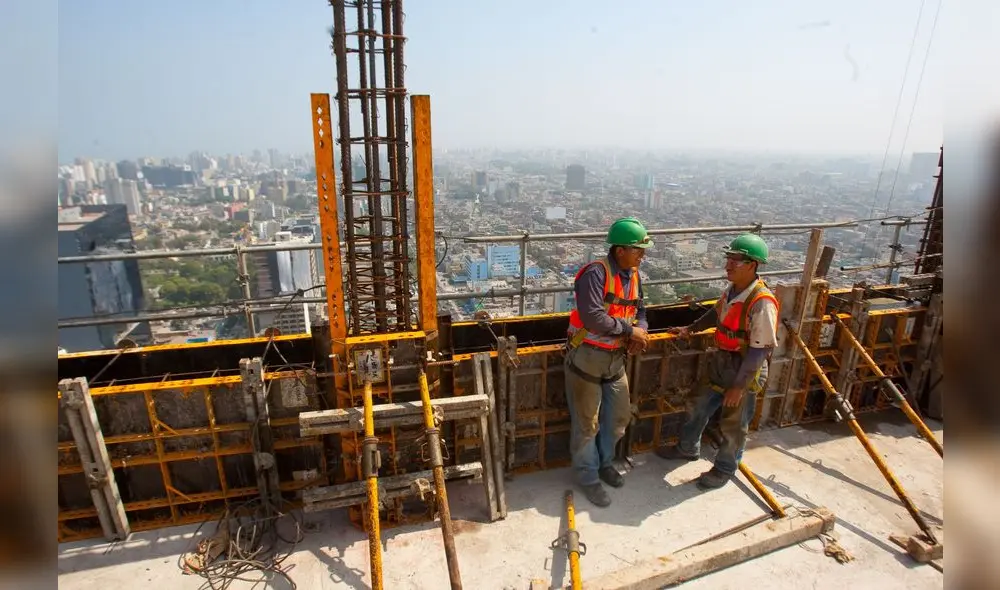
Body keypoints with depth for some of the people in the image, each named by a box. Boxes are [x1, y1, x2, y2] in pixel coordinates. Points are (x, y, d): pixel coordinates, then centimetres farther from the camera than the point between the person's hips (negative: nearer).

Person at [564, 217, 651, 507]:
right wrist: (629, 330, -18)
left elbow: (640, 312, 16)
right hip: (587, 357, -8)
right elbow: (592, 317, -30)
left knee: (619, 416, 19)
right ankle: (587, 477, 27)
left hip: (616, 358, 8)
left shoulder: (634, 276, 7)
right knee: (587, 423, 7)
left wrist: (640, 331, -7)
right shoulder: (595, 273, -21)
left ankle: (604, 462, 44)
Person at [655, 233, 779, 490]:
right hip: (721, 362, 7)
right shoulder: (732, 290, -4)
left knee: (733, 425, 13)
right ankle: (687, 448, 46)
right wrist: (691, 328, 16)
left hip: (745, 370, -7)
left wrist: (738, 386, -20)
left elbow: (759, 350, -24)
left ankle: (724, 469, 36)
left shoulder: (762, 302, -27)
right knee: (701, 408, 23)